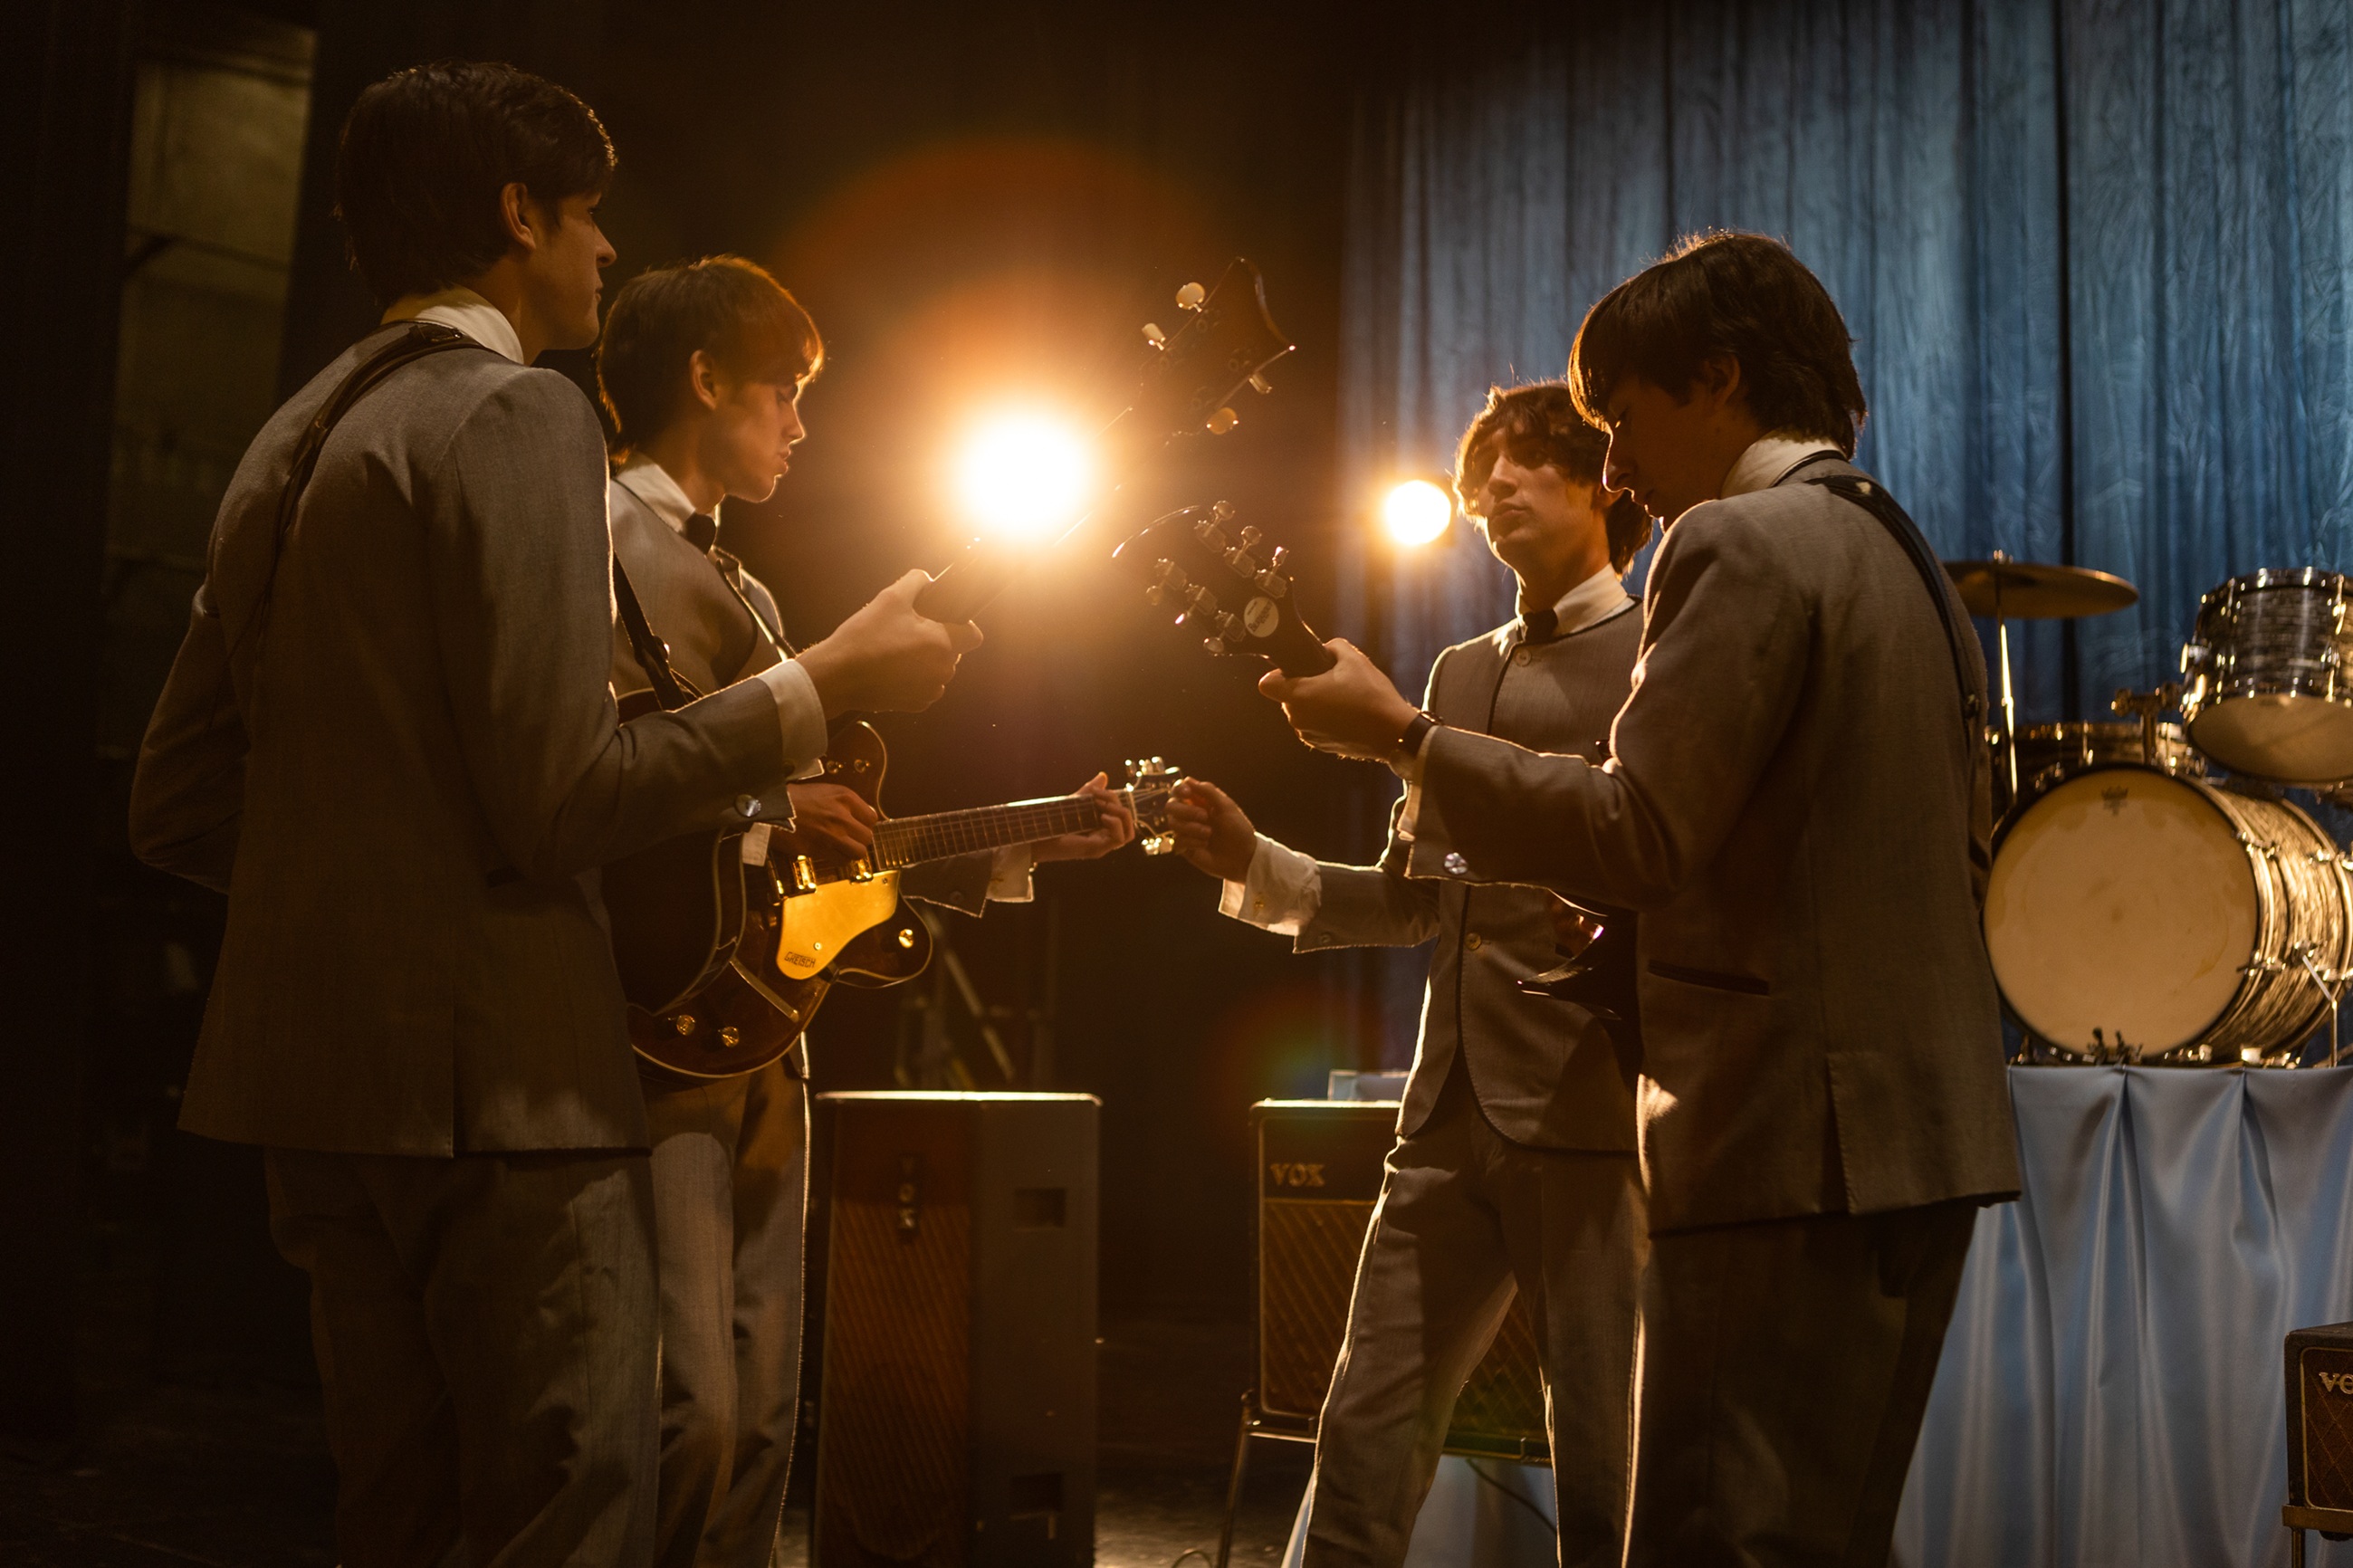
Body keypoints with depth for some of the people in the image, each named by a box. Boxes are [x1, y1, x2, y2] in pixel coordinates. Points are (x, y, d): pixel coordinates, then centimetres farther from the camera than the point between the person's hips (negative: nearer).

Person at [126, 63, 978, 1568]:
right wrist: (825, 687, -9)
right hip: (489, 1076, -9)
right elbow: (560, 804, -18)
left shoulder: (292, 441, 17)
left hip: (313, 1069, 9)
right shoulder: (521, 415, -9)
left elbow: (178, 806, 16)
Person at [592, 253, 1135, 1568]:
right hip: (647, 1024, -9)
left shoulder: (749, 595, 24)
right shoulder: (598, 538, -4)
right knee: (689, 1414, -14)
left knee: (762, 1415, 10)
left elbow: (827, 845, 24)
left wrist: (1026, 843, 21)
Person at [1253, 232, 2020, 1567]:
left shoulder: (1740, 545, -11)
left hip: (1799, 1143, -10)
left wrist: (1403, 736, -9)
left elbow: (1636, 836, -19)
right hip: (1925, 1130, 10)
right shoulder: (1903, 552, 20)